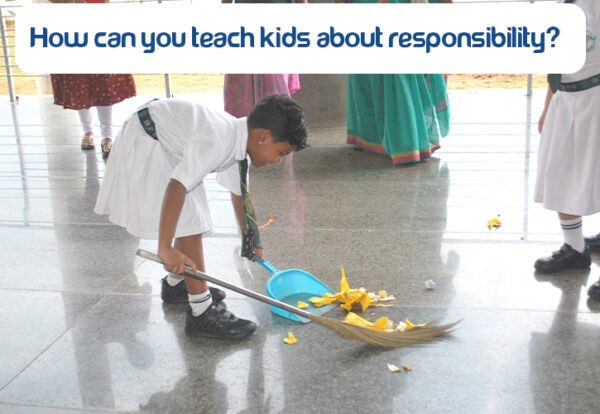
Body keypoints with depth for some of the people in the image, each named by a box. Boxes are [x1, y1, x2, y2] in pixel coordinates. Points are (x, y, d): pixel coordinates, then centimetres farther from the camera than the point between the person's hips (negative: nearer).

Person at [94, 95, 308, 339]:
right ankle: (201, 313, -11)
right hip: (144, 143, -10)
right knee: (188, 220, -15)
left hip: (166, 145, 10)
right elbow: (176, 187, -41)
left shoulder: (238, 139, -2)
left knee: (191, 217, 17)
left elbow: (239, 191, 14)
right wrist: (165, 248, -41)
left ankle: (176, 283, 36)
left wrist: (249, 236, 25)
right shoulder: (217, 142, -33)